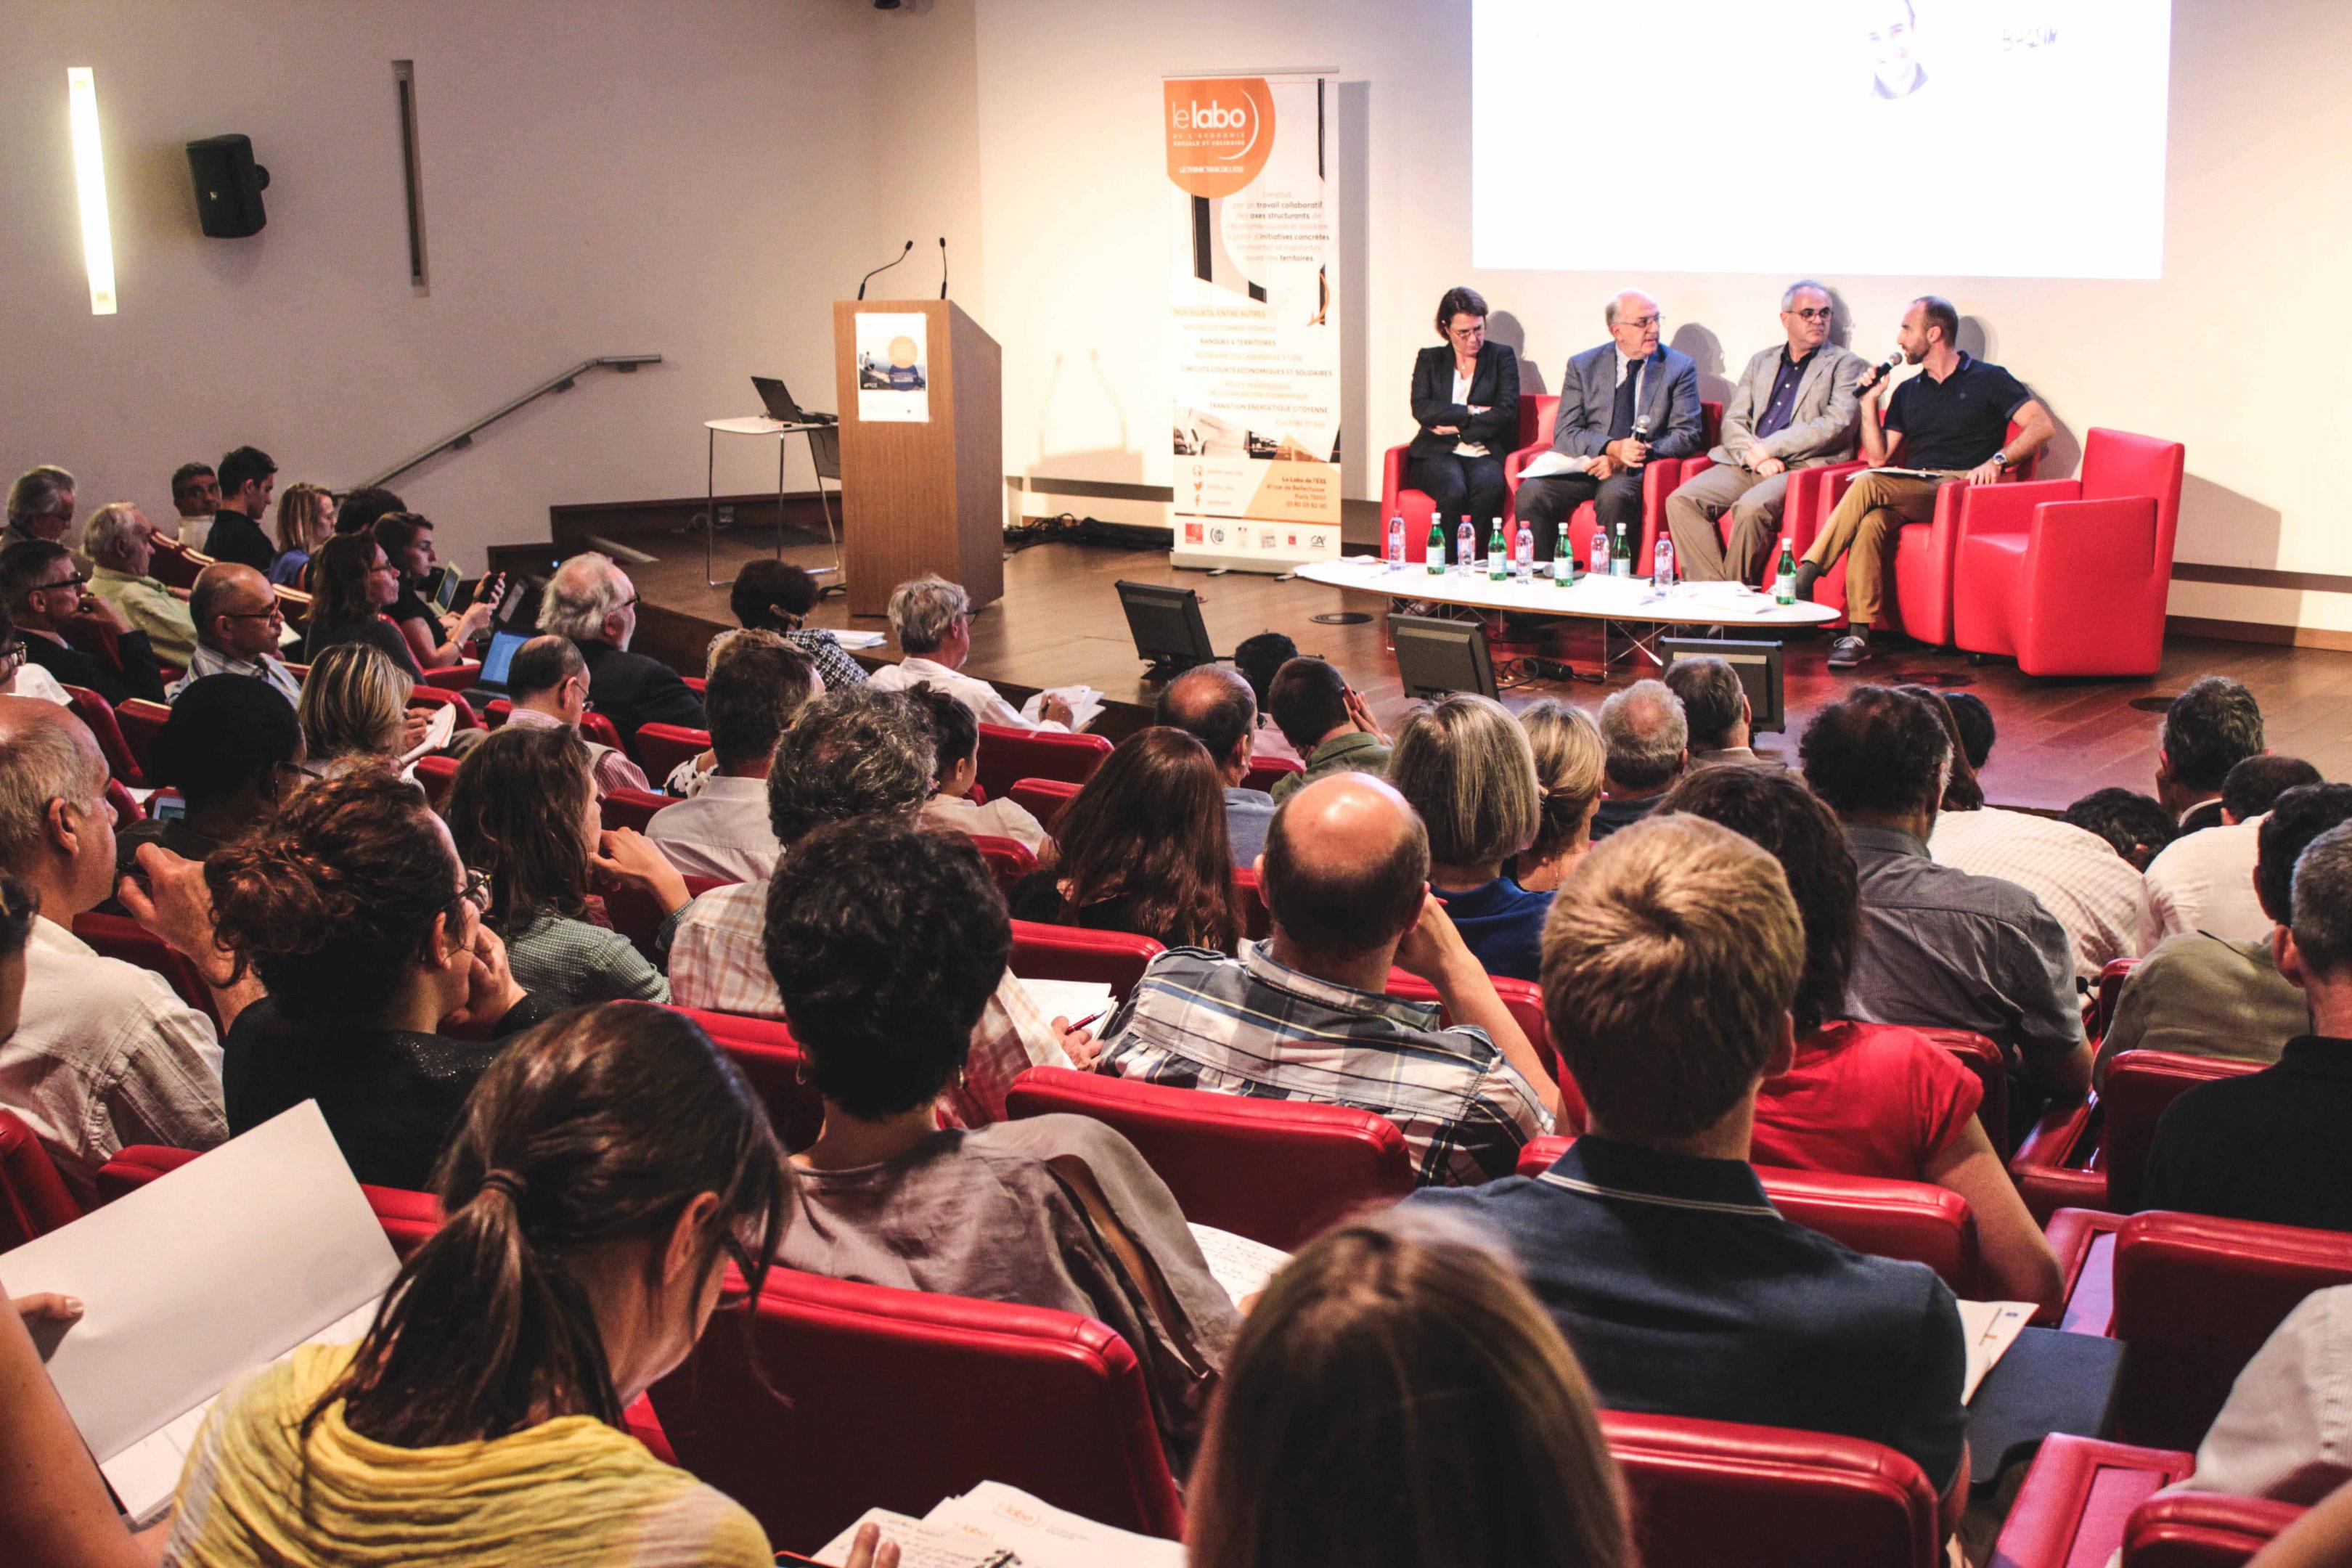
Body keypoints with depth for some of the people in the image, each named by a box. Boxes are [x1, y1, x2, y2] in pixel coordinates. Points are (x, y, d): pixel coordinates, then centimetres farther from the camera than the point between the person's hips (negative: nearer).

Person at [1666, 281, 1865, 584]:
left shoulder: (1846, 364, 8)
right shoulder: (1761, 361, 23)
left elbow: (1837, 425, -8)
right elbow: (1733, 420, 14)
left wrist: (1767, 448, -12)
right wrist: (1753, 455, -9)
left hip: (1802, 468, -5)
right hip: (1746, 466, 5)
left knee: (1751, 507, -35)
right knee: (1681, 501, -19)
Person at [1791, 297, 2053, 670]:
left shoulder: (1987, 380, 8)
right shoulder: (1908, 392, 25)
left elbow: (2043, 426, -2)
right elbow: (1878, 457, 18)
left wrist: (1997, 460, -16)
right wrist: (1870, 401, 10)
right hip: (1912, 492, 5)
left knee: (1867, 486, -30)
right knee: (1871, 521, -32)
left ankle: (1803, 578, -29)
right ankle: (1858, 633, -38)